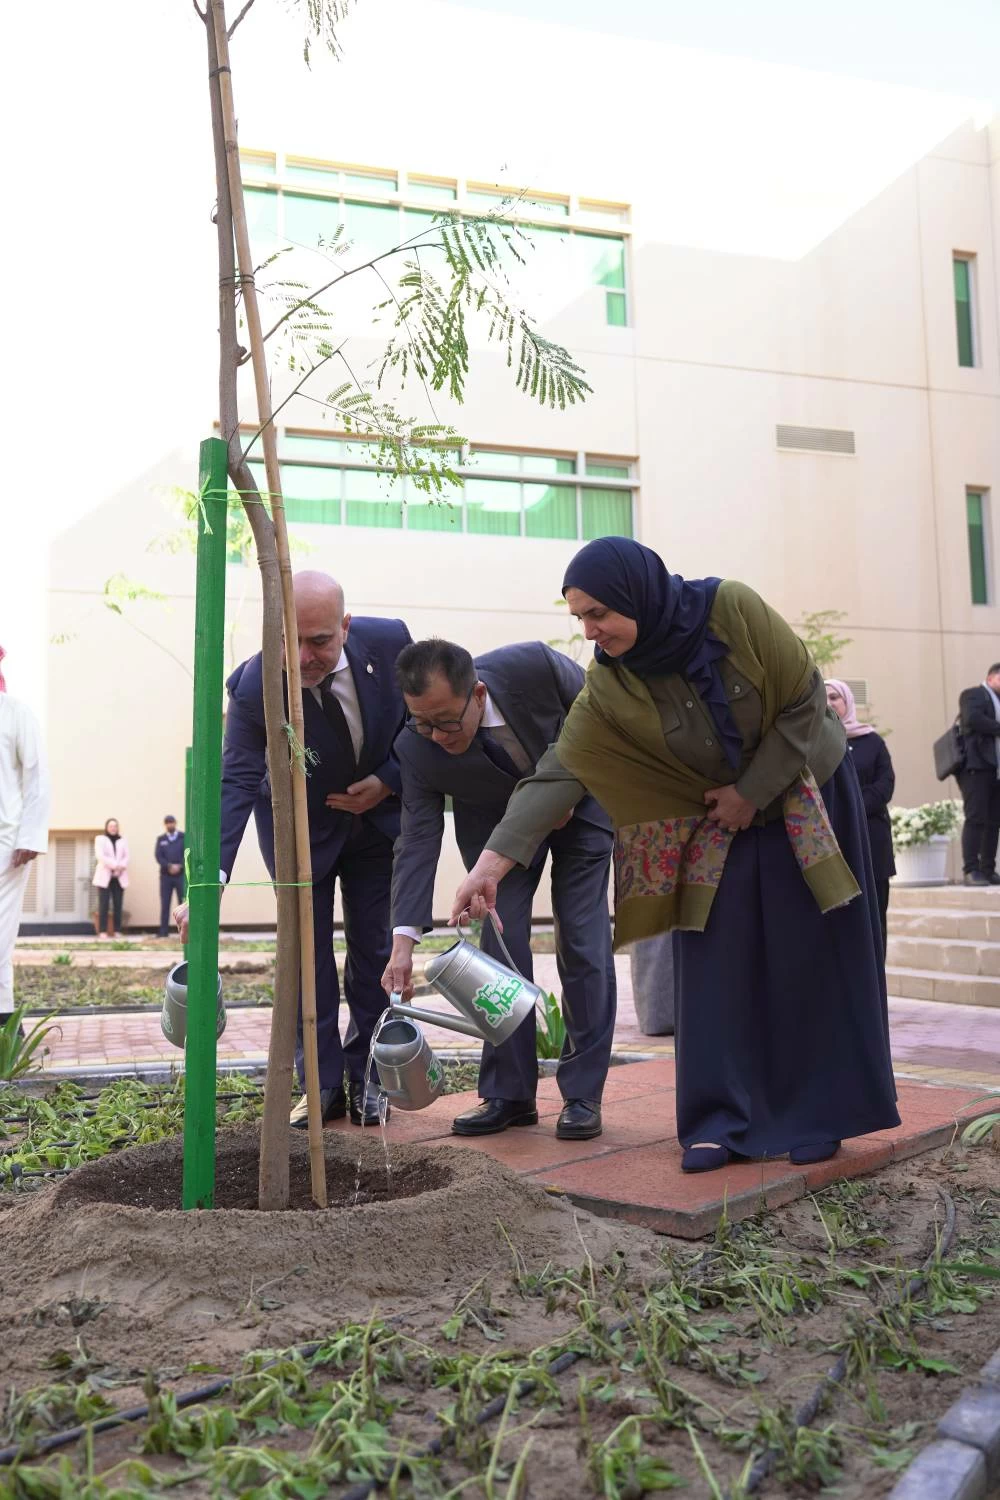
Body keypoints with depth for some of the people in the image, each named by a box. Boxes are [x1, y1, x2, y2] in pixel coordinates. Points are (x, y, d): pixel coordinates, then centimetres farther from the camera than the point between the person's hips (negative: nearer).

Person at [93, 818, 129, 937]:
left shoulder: (123, 840, 16)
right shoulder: (100, 839, 9)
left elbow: (126, 856, 8)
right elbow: (100, 856, -5)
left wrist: (121, 867, -12)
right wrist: (114, 865, -14)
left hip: (119, 877, 2)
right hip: (105, 876, -2)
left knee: (118, 904, -2)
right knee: (104, 904, -8)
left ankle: (117, 931, 0)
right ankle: (102, 931, -9)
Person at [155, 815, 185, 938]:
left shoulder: (184, 837, 7)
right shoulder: (161, 839, 12)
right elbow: (158, 856, 1)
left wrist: (179, 866, -16)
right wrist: (169, 866, -15)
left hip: (181, 875, -1)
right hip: (165, 875, 1)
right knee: (165, 904, 0)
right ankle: (163, 932, 2)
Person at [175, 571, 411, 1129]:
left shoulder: (390, 642, -24)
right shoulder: (254, 685, -30)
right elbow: (235, 784, -34)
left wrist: (389, 780, -19)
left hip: (377, 815, 2)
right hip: (300, 828, -1)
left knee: (374, 951, 6)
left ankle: (365, 1079, 19)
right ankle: (322, 1086, 15)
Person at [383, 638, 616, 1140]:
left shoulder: (535, 666, -34)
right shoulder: (416, 749, -28)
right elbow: (418, 841, -25)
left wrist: (567, 792, -19)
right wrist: (403, 940, -34)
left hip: (578, 803, -1)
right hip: (498, 823, 1)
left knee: (583, 945, -7)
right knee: (501, 943, -7)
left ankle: (583, 1094, 2)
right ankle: (508, 1093, 5)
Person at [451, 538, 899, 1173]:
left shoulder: (733, 608, -24)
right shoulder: (609, 688, -17)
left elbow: (805, 701, -18)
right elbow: (559, 771, -22)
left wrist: (751, 792, -17)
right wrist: (494, 859, -33)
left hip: (805, 794, -2)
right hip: (716, 819, 2)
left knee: (811, 961, 2)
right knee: (717, 963, -4)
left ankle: (820, 1116, 14)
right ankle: (724, 1121, 5)